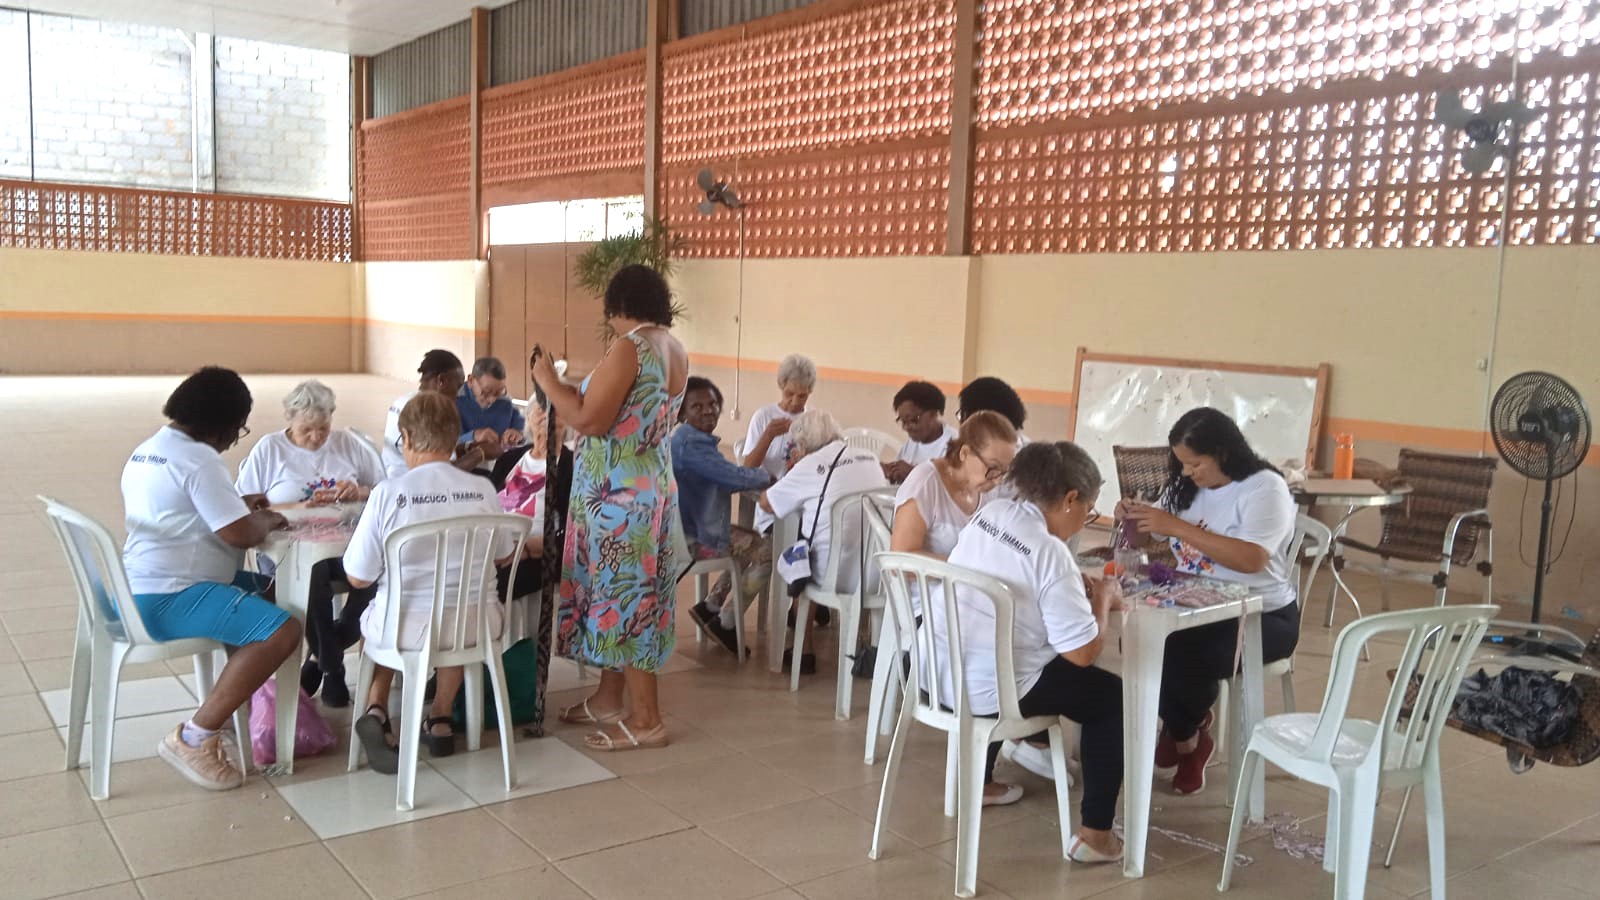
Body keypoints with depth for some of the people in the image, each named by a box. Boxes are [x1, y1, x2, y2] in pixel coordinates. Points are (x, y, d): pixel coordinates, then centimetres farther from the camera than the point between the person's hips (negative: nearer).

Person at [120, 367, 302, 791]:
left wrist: (238, 504, 19)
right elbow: (239, 534, -21)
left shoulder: (147, 451, 15)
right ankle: (194, 739, -16)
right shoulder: (198, 458, -17)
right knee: (281, 631, -22)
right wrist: (266, 521, 0)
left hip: (140, 590, 11)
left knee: (266, 589, 24)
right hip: (169, 599, -11)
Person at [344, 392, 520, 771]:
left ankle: (377, 710, 14)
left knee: (372, 618, 34)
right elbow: (504, 558, 9)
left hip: (406, 629, -2)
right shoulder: (483, 490, -8)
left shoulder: (388, 492, -16)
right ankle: (440, 718, 33)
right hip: (473, 627, 2)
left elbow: (358, 578, -9)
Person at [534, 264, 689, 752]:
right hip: (651, 486, 10)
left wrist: (549, 382, -7)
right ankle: (609, 697, 30)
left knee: (621, 595, -2)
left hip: (618, 494, -9)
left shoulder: (629, 349, -18)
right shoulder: (675, 349, 10)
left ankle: (646, 719, 5)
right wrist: (583, 388, 21)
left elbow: (590, 420, -20)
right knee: (628, 593, 17)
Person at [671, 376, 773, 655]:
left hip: (697, 527, 11)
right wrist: (770, 477, -9)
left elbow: (722, 482, 14)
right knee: (767, 552, -4)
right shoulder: (691, 444, -23)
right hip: (694, 536, -11)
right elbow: (735, 477, -27)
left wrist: (760, 477, 1)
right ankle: (724, 623, 5)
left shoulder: (697, 439, 11)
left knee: (753, 543, 23)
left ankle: (710, 606, 21)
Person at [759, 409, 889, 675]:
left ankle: (805, 652, 29)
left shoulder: (809, 466, -5)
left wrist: (791, 472, 24)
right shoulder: (871, 458, 9)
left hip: (840, 576, -5)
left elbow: (766, 503, 5)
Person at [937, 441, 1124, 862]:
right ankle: (1094, 833, 11)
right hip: (987, 691, -7)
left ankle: (978, 782, 49)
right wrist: (1102, 598, -3)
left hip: (939, 674, 7)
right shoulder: (1049, 552, -21)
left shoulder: (989, 512, 2)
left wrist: (1076, 589, 10)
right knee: (1113, 696, 12)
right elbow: (1083, 652, -20)